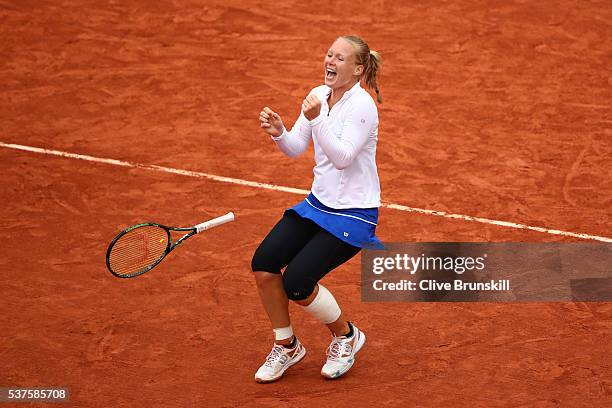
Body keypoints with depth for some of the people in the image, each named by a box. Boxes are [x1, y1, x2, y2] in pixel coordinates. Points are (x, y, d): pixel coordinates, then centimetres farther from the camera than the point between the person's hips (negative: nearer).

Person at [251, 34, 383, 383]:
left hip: (354, 214, -7)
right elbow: (295, 148, 5)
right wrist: (278, 132, -16)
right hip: (318, 203, 7)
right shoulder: (319, 95, 4)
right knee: (264, 264, -10)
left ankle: (346, 336, 11)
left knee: (296, 283, -18)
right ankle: (287, 346, 10)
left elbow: (342, 157, -27)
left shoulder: (362, 106, -18)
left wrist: (316, 119, -36)